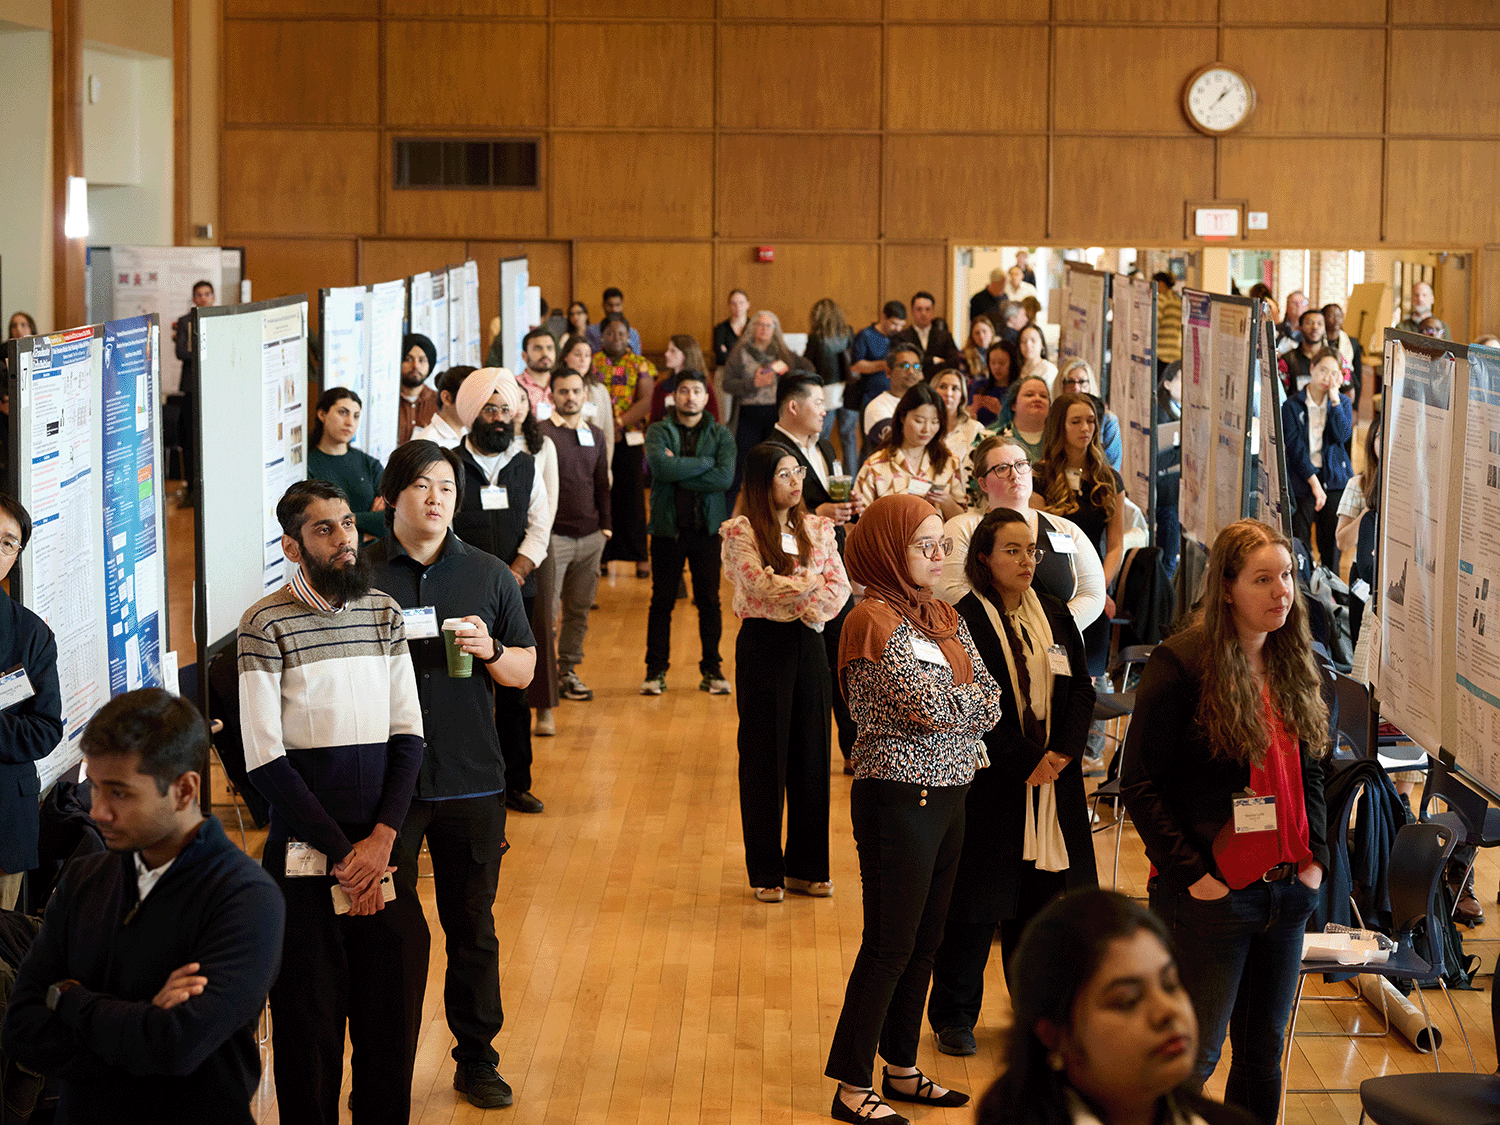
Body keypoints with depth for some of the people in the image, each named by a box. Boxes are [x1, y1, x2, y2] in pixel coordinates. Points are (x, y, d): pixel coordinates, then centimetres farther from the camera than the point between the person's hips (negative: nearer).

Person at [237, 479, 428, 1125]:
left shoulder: (384, 613, 7)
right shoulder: (266, 625, -8)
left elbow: (408, 735, 7)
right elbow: (265, 761, -10)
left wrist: (381, 838, -6)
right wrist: (341, 853, -10)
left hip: (384, 852, 4)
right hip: (304, 855, -4)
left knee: (394, 1008, 7)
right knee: (310, 1021, 2)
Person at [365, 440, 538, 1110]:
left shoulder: (489, 575, 6)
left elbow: (524, 671, 9)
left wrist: (488, 651, -9)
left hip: (471, 779, 2)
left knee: (473, 927, 10)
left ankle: (477, 1058, 22)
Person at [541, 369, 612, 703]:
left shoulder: (595, 435, 13)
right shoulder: (540, 434, -5)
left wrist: (605, 525, 13)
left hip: (590, 537, 5)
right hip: (553, 535, -5)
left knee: (579, 609, 9)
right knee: (545, 610, -7)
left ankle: (568, 672, 17)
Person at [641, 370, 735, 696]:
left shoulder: (720, 435, 6)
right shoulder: (658, 431, 3)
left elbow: (724, 478, -10)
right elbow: (661, 466, -17)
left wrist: (679, 472, -12)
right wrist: (706, 462, -10)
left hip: (707, 526, 1)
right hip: (668, 526, -1)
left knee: (709, 600, 4)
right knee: (662, 600, 3)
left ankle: (711, 669, 12)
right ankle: (656, 669, 9)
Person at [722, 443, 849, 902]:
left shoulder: (818, 528, 9)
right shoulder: (740, 532, -5)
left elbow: (839, 586, 0)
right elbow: (761, 586, -17)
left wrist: (811, 607, -17)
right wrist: (811, 583, -8)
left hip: (808, 644, 4)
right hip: (763, 645, -4)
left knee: (811, 753, 7)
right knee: (764, 758, 2)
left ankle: (806, 867, 17)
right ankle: (765, 872, 11)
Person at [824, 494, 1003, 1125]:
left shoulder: (946, 618, 12)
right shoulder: (874, 622, -14)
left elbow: (990, 706, 5)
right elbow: (933, 706, -21)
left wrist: (954, 709, -13)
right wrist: (971, 693, -3)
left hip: (947, 794, 8)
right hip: (898, 801, -8)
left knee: (925, 942, 14)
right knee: (890, 945, -3)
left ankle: (902, 1069, 26)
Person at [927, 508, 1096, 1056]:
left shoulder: (1056, 617, 10)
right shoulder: (962, 622, -9)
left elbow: (1082, 690, 9)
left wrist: (1061, 752, -6)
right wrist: (1026, 760, -15)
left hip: (1051, 780, 5)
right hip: (988, 783, -5)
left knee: (1040, 895, 11)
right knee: (975, 905, 0)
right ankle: (954, 1015, 13)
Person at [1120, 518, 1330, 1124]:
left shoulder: (1294, 664, 9)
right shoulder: (1180, 663, -11)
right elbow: (1139, 784, -11)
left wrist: (1315, 854, 5)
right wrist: (1190, 872, -15)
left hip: (1286, 891, 6)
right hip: (1210, 894, -6)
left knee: (1263, 1054, 13)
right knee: (1191, 1058, -3)